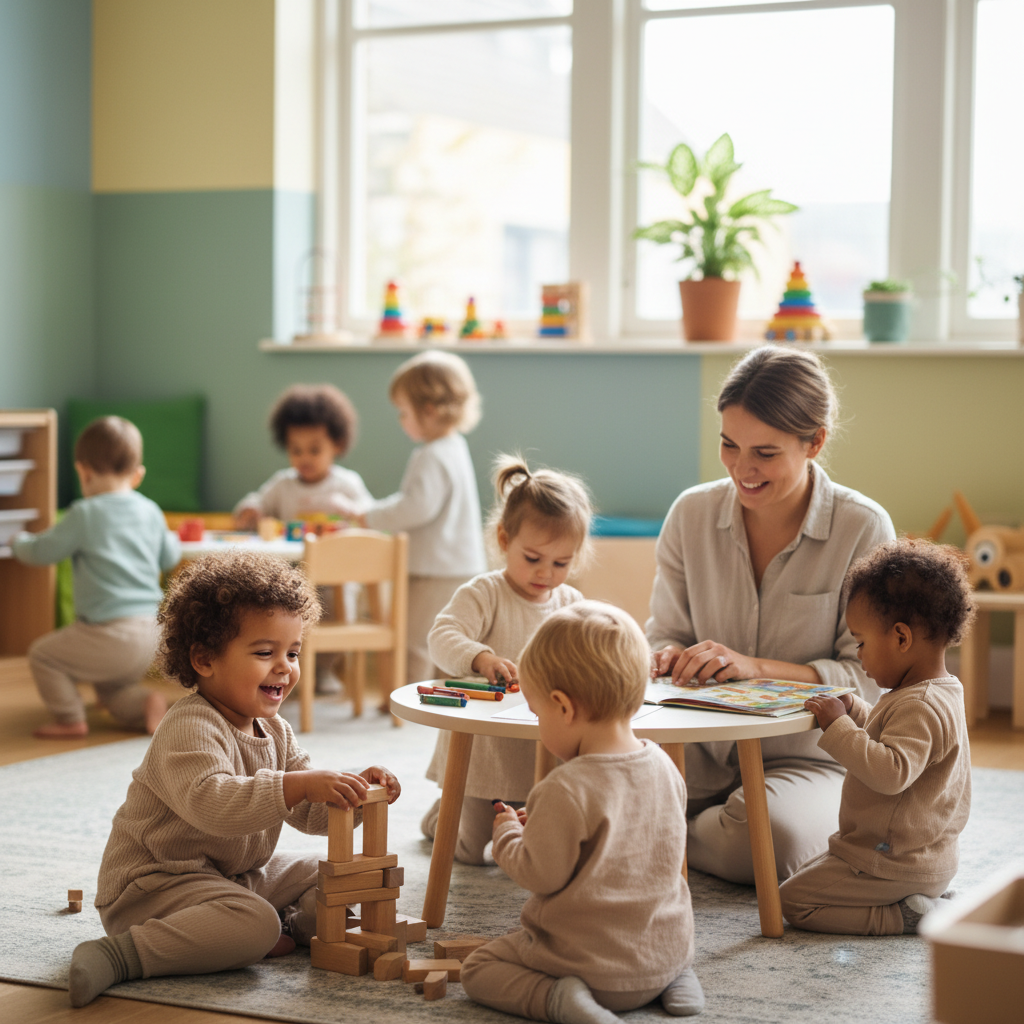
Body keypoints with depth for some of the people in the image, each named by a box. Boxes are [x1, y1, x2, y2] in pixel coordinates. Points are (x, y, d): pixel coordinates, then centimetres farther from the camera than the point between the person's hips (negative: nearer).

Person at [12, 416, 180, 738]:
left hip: (110, 634, -7)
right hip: (151, 630, 7)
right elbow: (169, 558, 21)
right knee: (112, 688, 26)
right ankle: (146, 704, 0)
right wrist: (171, 538, 44)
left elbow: (42, 552, -2)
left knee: (42, 654, 8)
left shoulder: (86, 513, -10)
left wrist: (20, 542, 20)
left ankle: (70, 719, 6)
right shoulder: (151, 512, 8)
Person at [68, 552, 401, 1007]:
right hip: (156, 880, -9)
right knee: (252, 924, -33)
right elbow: (211, 802, -41)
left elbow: (309, 813, 8)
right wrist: (300, 784, -47)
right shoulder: (189, 730, -24)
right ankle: (120, 955, -30)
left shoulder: (273, 731, 6)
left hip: (238, 875, 9)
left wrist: (354, 791, -13)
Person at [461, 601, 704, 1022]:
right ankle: (675, 977, 10)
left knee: (478, 969, 10)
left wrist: (508, 834, -1)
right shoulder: (664, 768, -2)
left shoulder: (567, 790, -25)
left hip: (591, 960, -7)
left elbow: (541, 876, -20)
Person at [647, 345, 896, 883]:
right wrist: (668, 658, -16)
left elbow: (871, 677, -11)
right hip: (703, 752, 3)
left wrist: (755, 666, -24)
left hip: (810, 757, -3)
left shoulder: (863, 529, -10)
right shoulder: (691, 514, 1)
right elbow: (665, 632, 10)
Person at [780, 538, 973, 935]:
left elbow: (891, 772, -38)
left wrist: (838, 726, -31)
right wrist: (850, 708, 11)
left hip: (896, 865, -11)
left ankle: (905, 916, -9)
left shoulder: (919, 707, -27)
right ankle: (923, 901, 11)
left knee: (793, 900, -6)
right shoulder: (941, 692, 8)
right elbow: (884, 733, 25)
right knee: (808, 872, 25)